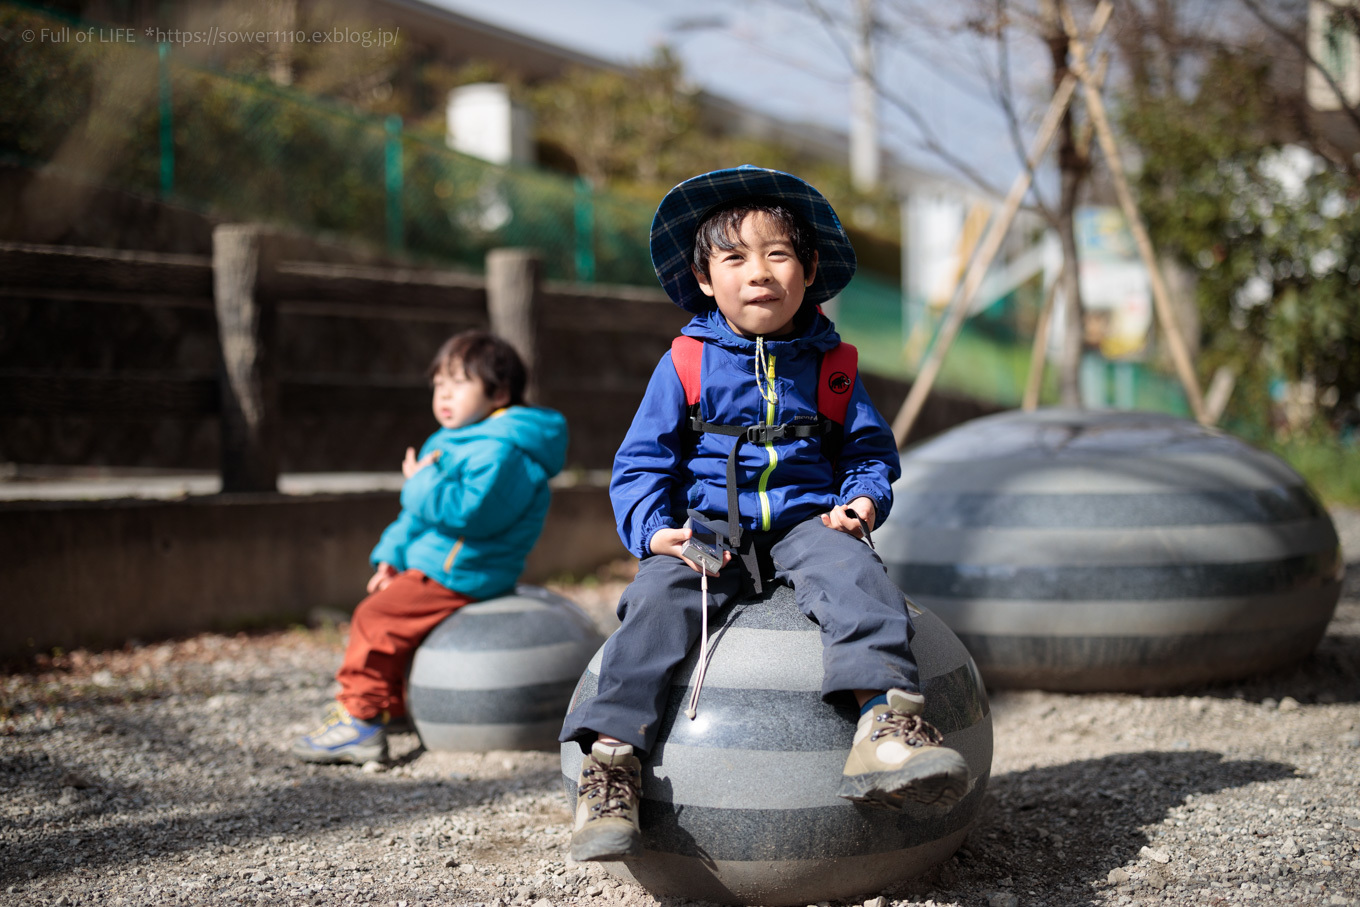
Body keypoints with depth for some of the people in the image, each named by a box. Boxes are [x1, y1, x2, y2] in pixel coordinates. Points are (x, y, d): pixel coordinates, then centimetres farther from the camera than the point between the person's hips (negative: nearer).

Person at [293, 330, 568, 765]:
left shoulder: (499, 451, -18)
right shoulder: (446, 443, 17)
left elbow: (470, 512, -32)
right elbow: (414, 517, 22)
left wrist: (423, 483, -21)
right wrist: (391, 556, 12)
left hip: (458, 576, -11)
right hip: (427, 564, 11)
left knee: (376, 618, -18)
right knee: (376, 611, 19)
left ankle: (360, 717, -13)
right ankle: (391, 705, 27)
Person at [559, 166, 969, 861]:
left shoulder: (828, 366, 12)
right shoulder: (684, 365, 6)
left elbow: (870, 449, 20)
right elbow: (639, 464, 6)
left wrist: (864, 499, -3)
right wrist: (654, 530, -13)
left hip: (806, 523, 1)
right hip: (706, 532, -1)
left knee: (856, 576, -31)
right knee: (656, 602, -29)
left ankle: (887, 728, -45)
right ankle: (611, 759, -32)